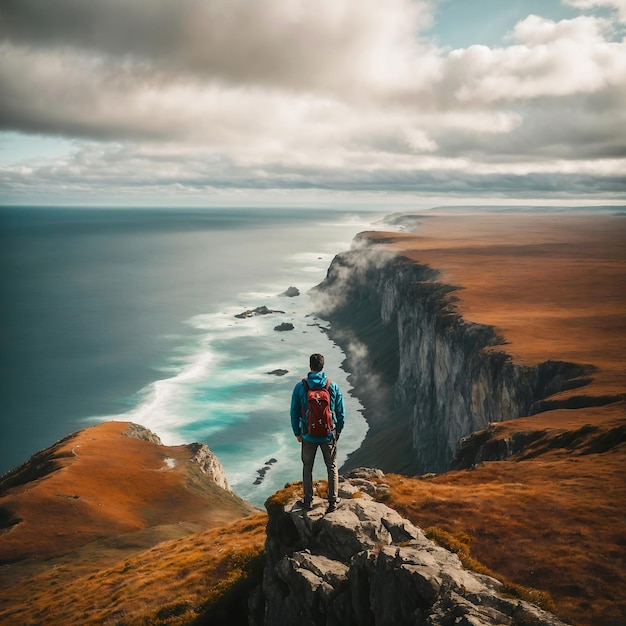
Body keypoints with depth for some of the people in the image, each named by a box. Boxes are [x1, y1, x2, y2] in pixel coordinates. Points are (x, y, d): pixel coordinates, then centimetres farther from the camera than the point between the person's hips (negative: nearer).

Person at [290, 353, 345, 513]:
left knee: (307, 468, 18)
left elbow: (294, 413, -3)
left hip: (308, 435, 0)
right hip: (329, 435, 0)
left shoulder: (300, 387, -11)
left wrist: (297, 433, 10)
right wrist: (338, 431, 13)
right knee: (332, 467, 17)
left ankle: (308, 501, 26)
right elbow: (341, 413, -2)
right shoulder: (333, 387, -9)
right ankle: (333, 501, 21)